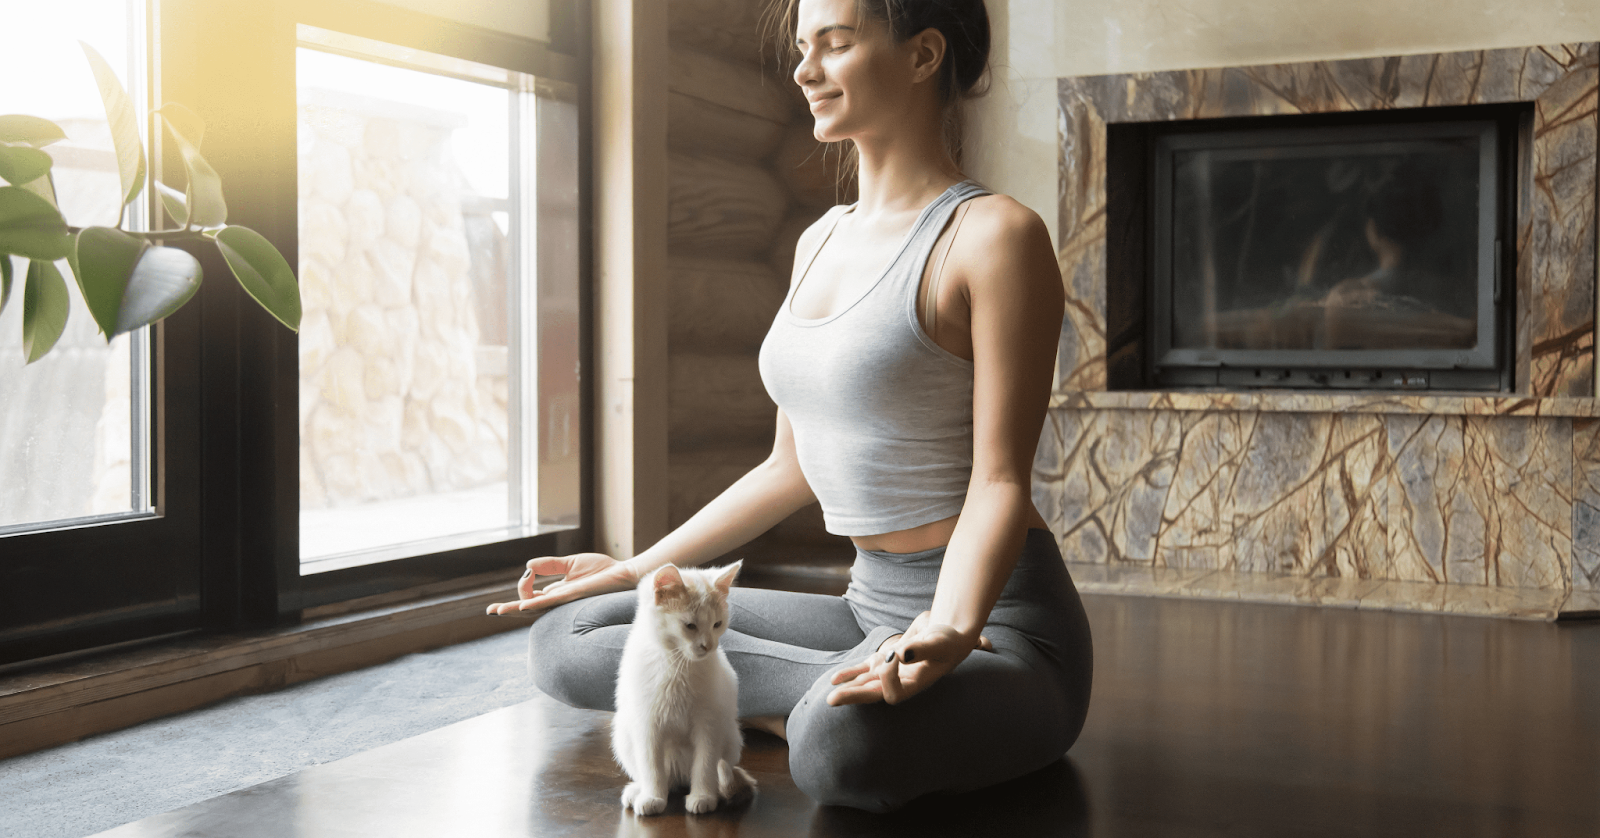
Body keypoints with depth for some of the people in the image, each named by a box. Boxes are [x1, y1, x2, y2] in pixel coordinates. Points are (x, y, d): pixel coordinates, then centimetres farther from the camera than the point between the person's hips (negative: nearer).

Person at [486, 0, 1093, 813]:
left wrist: (948, 632, -33)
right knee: (564, 640, -1)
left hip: (998, 620, -8)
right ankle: (849, 694, -7)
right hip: (872, 606, 8)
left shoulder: (992, 235, -11)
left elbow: (1000, 481, -15)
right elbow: (790, 469, 18)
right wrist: (634, 570, 19)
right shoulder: (821, 241, 14)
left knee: (840, 743, -42)